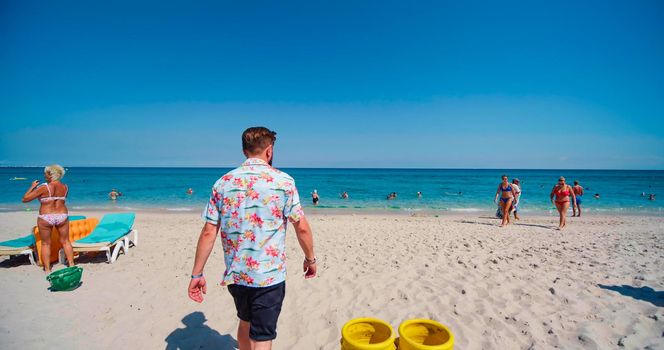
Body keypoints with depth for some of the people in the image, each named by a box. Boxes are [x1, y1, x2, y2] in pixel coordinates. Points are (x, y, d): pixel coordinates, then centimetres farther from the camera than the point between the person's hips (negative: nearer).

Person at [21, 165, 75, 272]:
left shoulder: (43, 188, -14)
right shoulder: (65, 187, -1)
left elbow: (25, 199, -7)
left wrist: (33, 186, 5)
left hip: (45, 218, -3)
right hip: (62, 216, 3)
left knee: (46, 244, 12)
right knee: (65, 242, 14)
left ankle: (47, 269, 16)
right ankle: (71, 265, 17)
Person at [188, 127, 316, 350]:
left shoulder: (223, 183, -1)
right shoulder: (283, 181, -10)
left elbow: (208, 233, -2)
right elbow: (302, 227, -8)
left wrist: (197, 274, 5)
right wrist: (310, 258, 7)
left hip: (235, 273, 4)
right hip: (269, 275, -4)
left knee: (245, 322, 27)